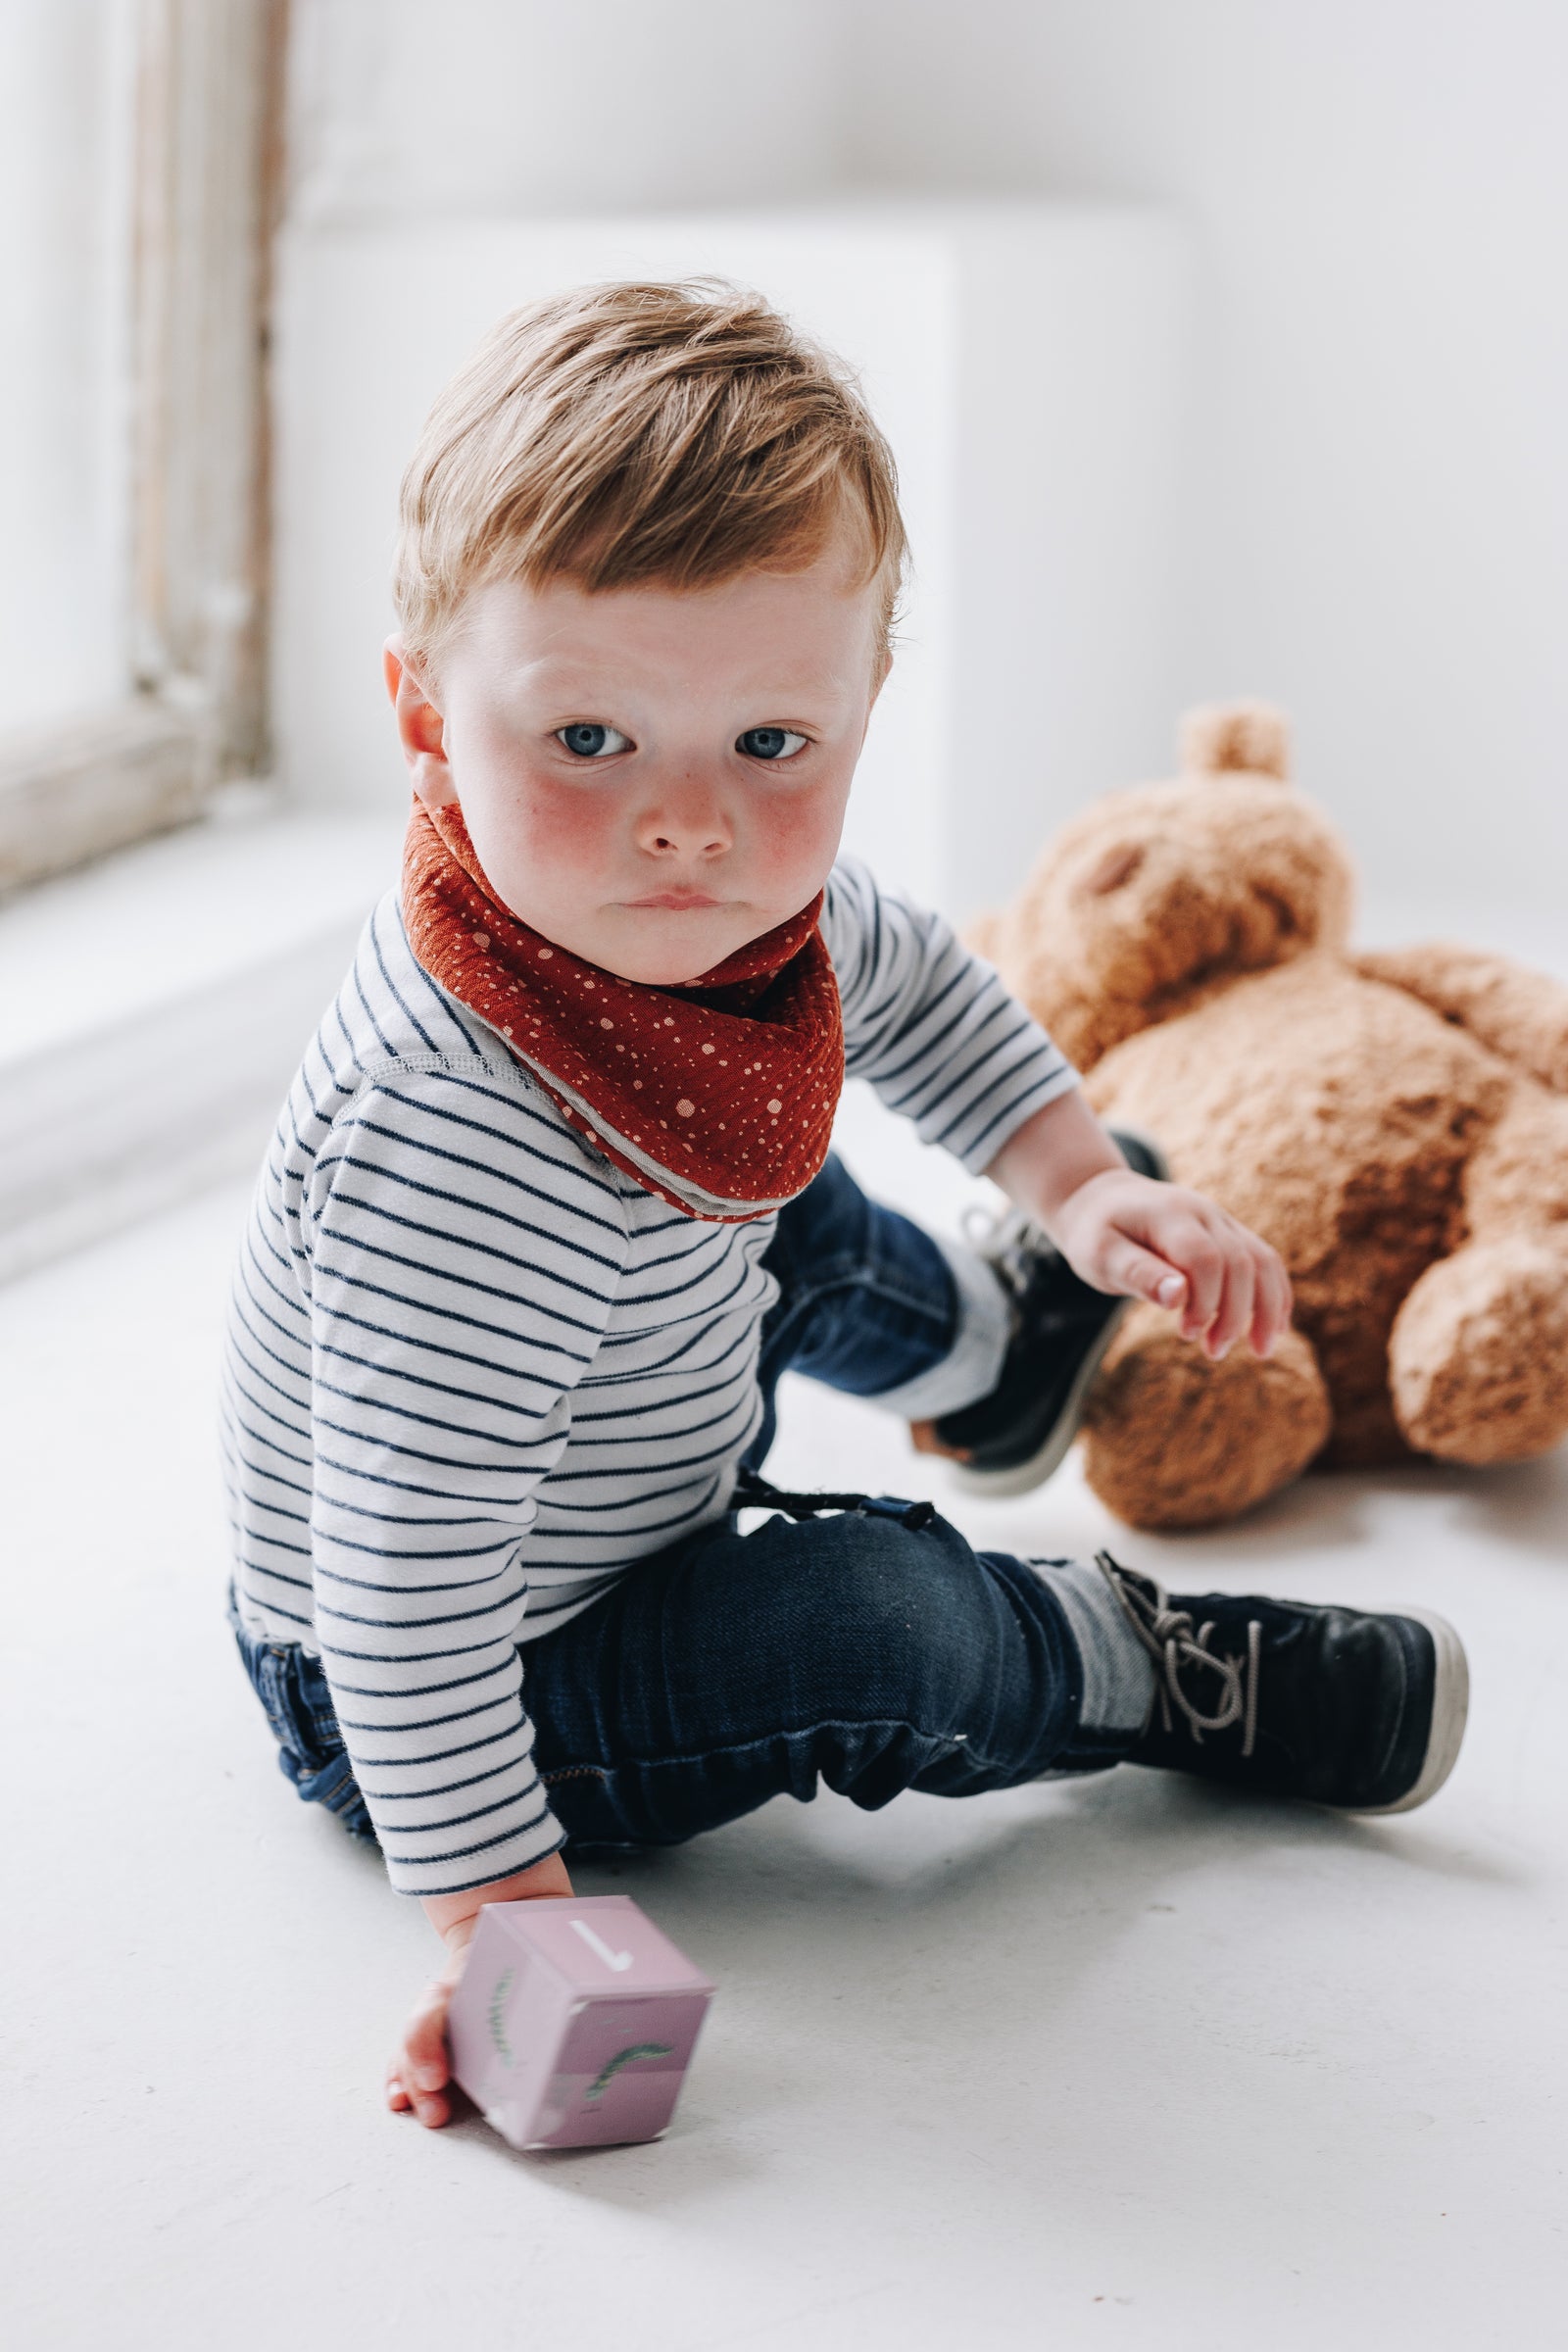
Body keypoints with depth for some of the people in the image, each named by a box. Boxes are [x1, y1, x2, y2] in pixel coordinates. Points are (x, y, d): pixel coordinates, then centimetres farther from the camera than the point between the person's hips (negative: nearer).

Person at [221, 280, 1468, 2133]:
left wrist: (1078, 1178, -1)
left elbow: (913, 989, 8)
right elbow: (409, 1579, -39)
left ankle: (983, 1342, 53)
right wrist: (493, 1903, -36)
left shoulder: (741, 907, -16)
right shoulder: (459, 1155, -42)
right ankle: (1137, 1664, 7)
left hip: (629, 1497, 8)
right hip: (458, 1695, -8)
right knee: (872, 1628, -24)